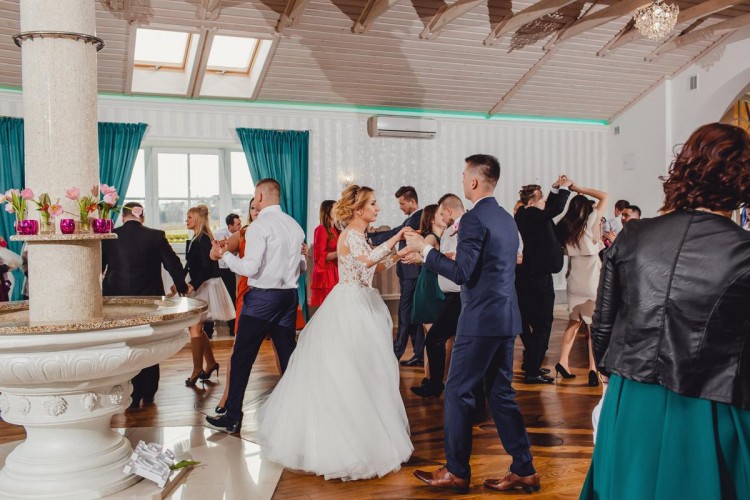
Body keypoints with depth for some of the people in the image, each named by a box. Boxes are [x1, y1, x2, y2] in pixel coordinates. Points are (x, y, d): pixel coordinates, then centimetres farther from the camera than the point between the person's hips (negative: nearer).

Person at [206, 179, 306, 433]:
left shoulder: (260, 226, -13)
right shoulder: (295, 226, 8)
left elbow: (249, 268, -18)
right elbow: (302, 266, 14)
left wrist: (225, 254, -3)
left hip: (262, 297, -7)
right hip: (289, 295, 7)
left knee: (241, 358, 3)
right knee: (288, 355, 12)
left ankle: (232, 418, 10)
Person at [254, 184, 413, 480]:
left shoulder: (358, 235, 13)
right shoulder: (351, 235, -16)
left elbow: (373, 268, 17)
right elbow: (369, 259, -35)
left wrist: (398, 255, 8)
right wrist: (396, 237, -28)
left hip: (360, 306, 10)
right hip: (349, 307, -10)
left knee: (362, 366, 15)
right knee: (348, 370, -2)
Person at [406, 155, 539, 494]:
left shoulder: (474, 218, -15)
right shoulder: (507, 218, 13)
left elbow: (462, 274, -19)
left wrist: (424, 248, -11)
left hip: (481, 320, -9)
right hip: (506, 317, 9)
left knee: (457, 391, 3)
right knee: (501, 392, 15)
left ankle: (457, 472, 14)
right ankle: (524, 470, 19)